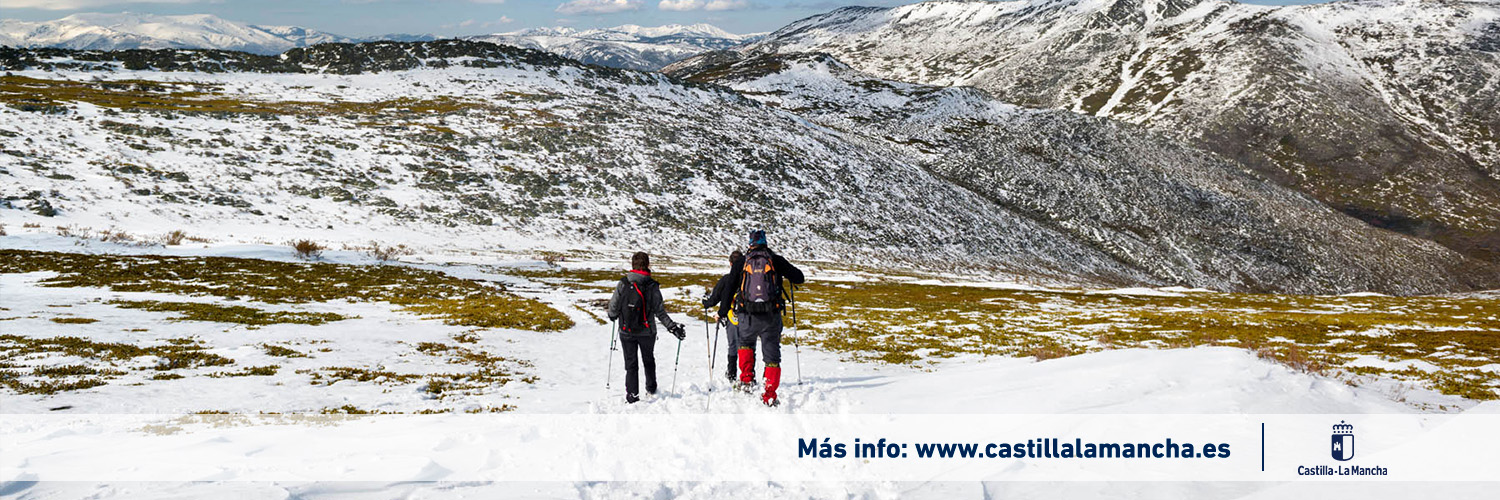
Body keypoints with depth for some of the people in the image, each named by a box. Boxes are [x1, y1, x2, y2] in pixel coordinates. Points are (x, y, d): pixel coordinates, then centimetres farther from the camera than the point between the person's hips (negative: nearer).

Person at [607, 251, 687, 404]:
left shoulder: (623, 284, -12)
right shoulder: (652, 287, -12)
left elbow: (613, 307, -6)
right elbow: (660, 312, -13)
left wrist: (612, 316, 16)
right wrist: (673, 327, -7)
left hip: (626, 332, 0)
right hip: (647, 332, 0)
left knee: (630, 363, 9)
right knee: (648, 361, 23)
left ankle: (632, 395, 3)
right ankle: (651, 388, 36)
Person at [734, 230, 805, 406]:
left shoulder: (742, 262, 6)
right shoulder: (775, 260, 4)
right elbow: (799, 278, 7)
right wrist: (786, 275, 27)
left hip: (748, 315, 1)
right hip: (772, 316, -1)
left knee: (745, 342, 29)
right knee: (772, 355, 10)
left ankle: (747, 378, 13)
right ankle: (770, 395, 2)